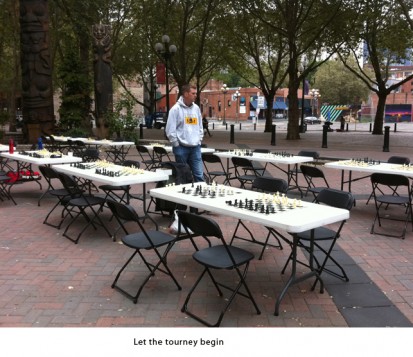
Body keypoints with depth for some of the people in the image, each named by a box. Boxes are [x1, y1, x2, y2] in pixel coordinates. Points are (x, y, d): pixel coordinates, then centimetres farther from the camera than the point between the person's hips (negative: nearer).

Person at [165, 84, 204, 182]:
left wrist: (199, 140, 11)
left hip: (195, 147, 4)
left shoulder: (196, 108, 9)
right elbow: (170, 130, -10)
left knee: (199, 175, 0)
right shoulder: (176, 109, -9)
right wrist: (176, 145, -9)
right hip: (181, 147, -4)